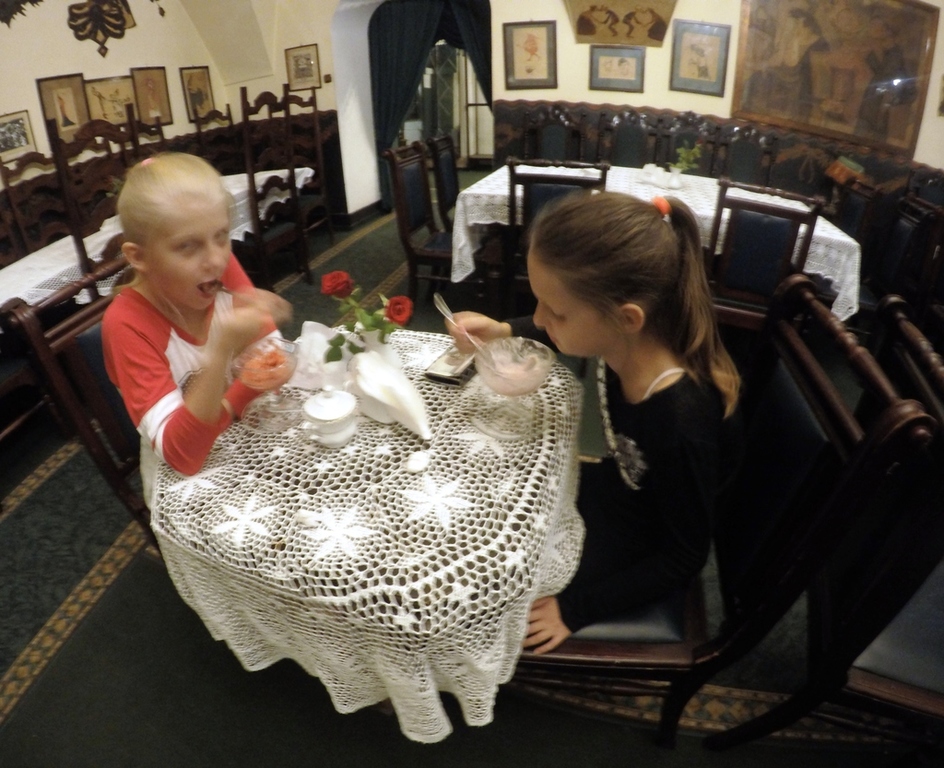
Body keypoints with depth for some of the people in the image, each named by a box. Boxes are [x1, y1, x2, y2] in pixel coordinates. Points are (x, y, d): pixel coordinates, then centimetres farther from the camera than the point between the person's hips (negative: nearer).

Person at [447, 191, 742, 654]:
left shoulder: (682, 421, -40)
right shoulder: (627, 337, -22)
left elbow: (685, 558, -24)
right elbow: (562, 334, 5)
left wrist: (574, 608, -20)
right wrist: (502, 332, -11)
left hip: (642, 555, -6)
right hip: (616, 490, 6)